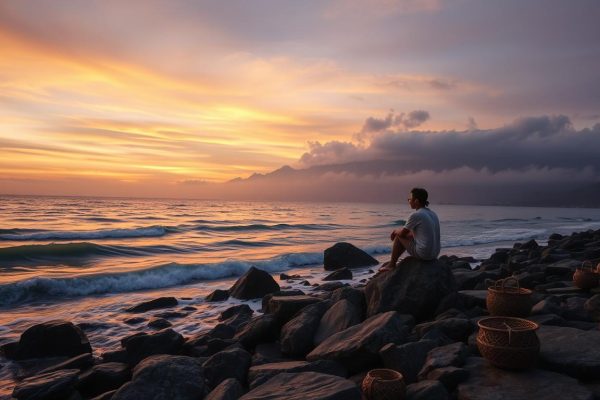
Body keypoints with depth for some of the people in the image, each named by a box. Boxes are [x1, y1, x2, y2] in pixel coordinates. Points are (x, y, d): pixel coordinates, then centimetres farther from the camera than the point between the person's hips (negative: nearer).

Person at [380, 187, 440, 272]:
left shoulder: (415, 215, -16)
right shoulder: (432, 214, 11)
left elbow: (402, 233, -5)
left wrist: (395, 231, 16)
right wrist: (397, 231, 21)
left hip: (423, 254, -8)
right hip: (434, 254, 8)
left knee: (399, 236, 8)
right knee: (409, 235, 26)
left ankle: (392, 264, 22)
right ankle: (393, 261, 37)